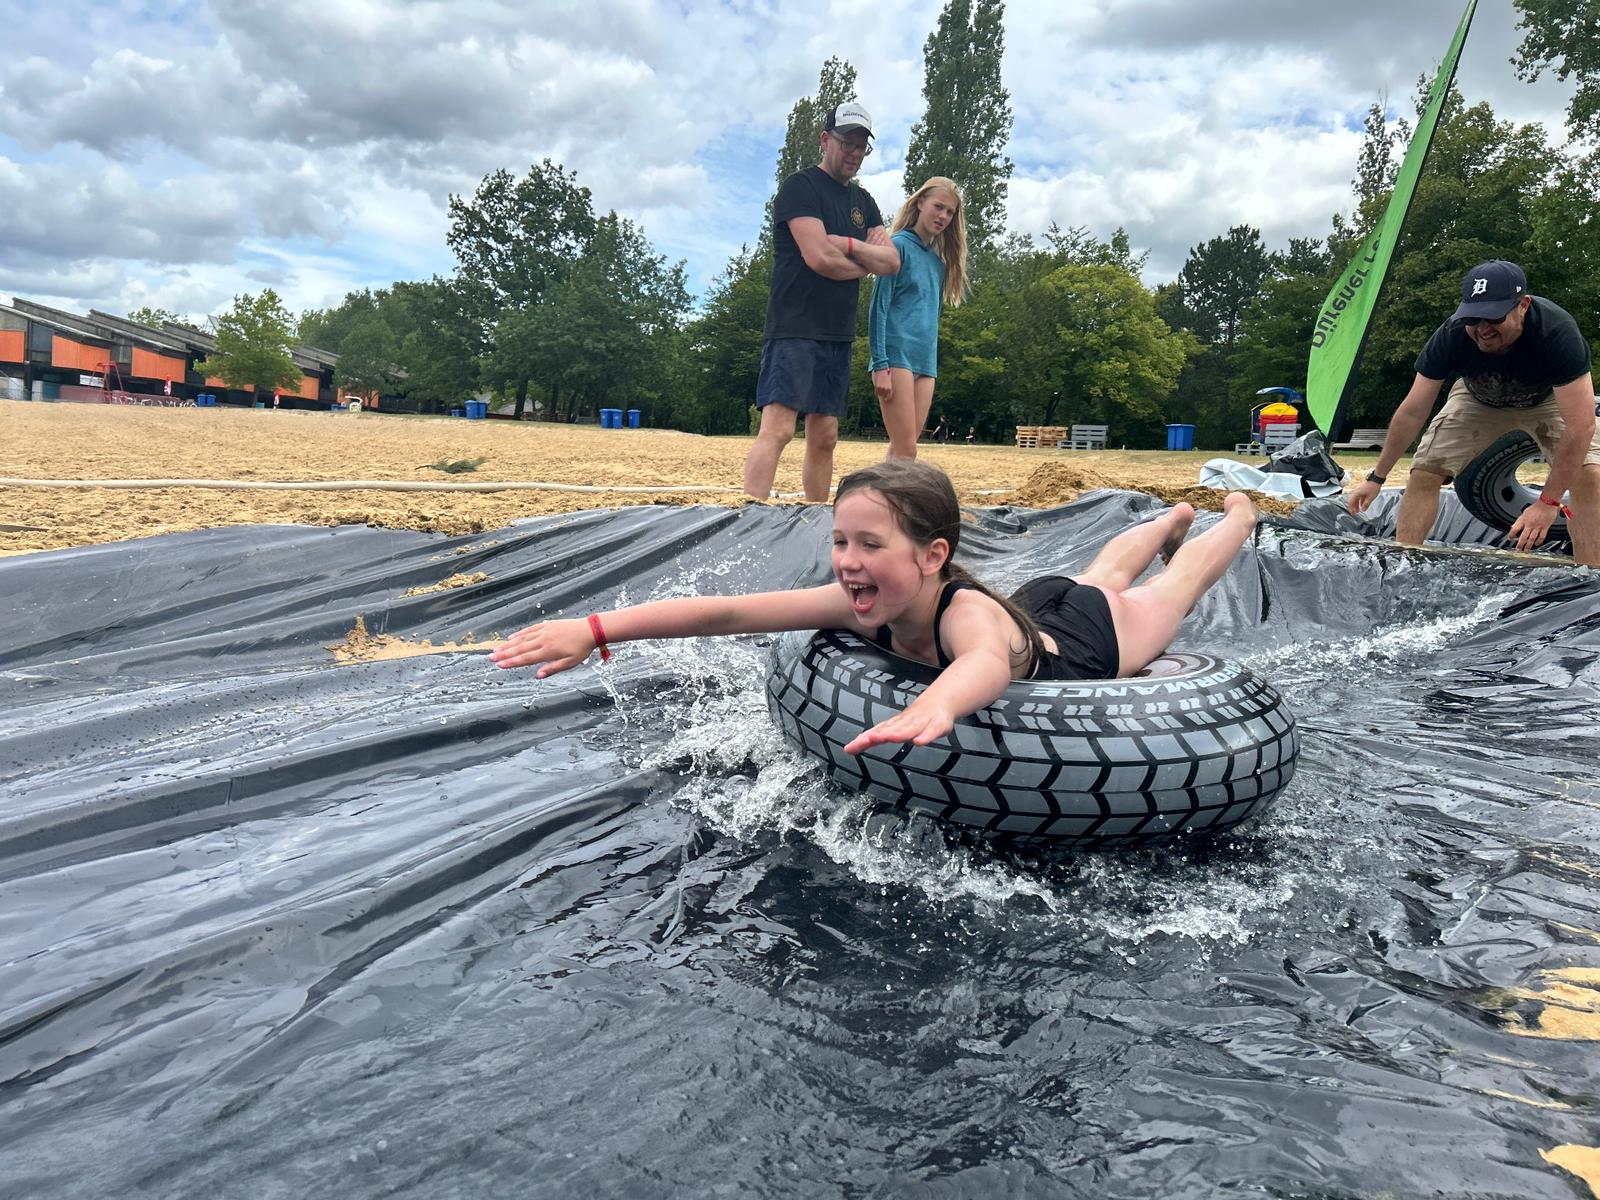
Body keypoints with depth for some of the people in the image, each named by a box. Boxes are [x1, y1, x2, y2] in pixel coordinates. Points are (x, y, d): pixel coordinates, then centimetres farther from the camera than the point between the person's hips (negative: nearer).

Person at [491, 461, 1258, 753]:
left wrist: (938, 705, -100)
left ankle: (1239, 511, 60)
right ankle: (1173, 518, 69)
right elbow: (728, 611, -42)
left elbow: (990, 659, -77)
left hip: (1100, 633, -4)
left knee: (1173, 589, 29)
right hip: (1041, 605, 4)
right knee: (1100, 573, 37)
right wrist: (596, 630, -51)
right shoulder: (864, 603, -35)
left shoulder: (966, 611, -52)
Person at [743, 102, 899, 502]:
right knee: (778, 429, -17)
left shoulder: (863, 201, 20)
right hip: (796, 329, -8)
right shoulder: (801, 186, -4)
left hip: (838, 334, 8)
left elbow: (892, 261, 9)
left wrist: (847, 245, -9)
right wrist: (867, 262, 3)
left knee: (824, 438, 8)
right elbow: (819, 258, -16)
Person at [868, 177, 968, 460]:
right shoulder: (899, 246, -3)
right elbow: (878, 308, -9)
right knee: (906, 451, -13)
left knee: (902, 451, 5)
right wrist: (880, 365, -16)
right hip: (897, 356, -7)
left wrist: (932, 367, 17)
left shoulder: (939, 261, 18)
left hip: (926, 362, 7)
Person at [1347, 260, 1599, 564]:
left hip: (1549, 398, -2)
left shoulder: (1557, 331, -38)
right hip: (1479, 399, 2)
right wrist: (1376, 478, -18)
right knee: (1424, 473, -15)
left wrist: (1548, 502, -40)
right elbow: (1412, 412, -21)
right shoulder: (1451, 336, -32)